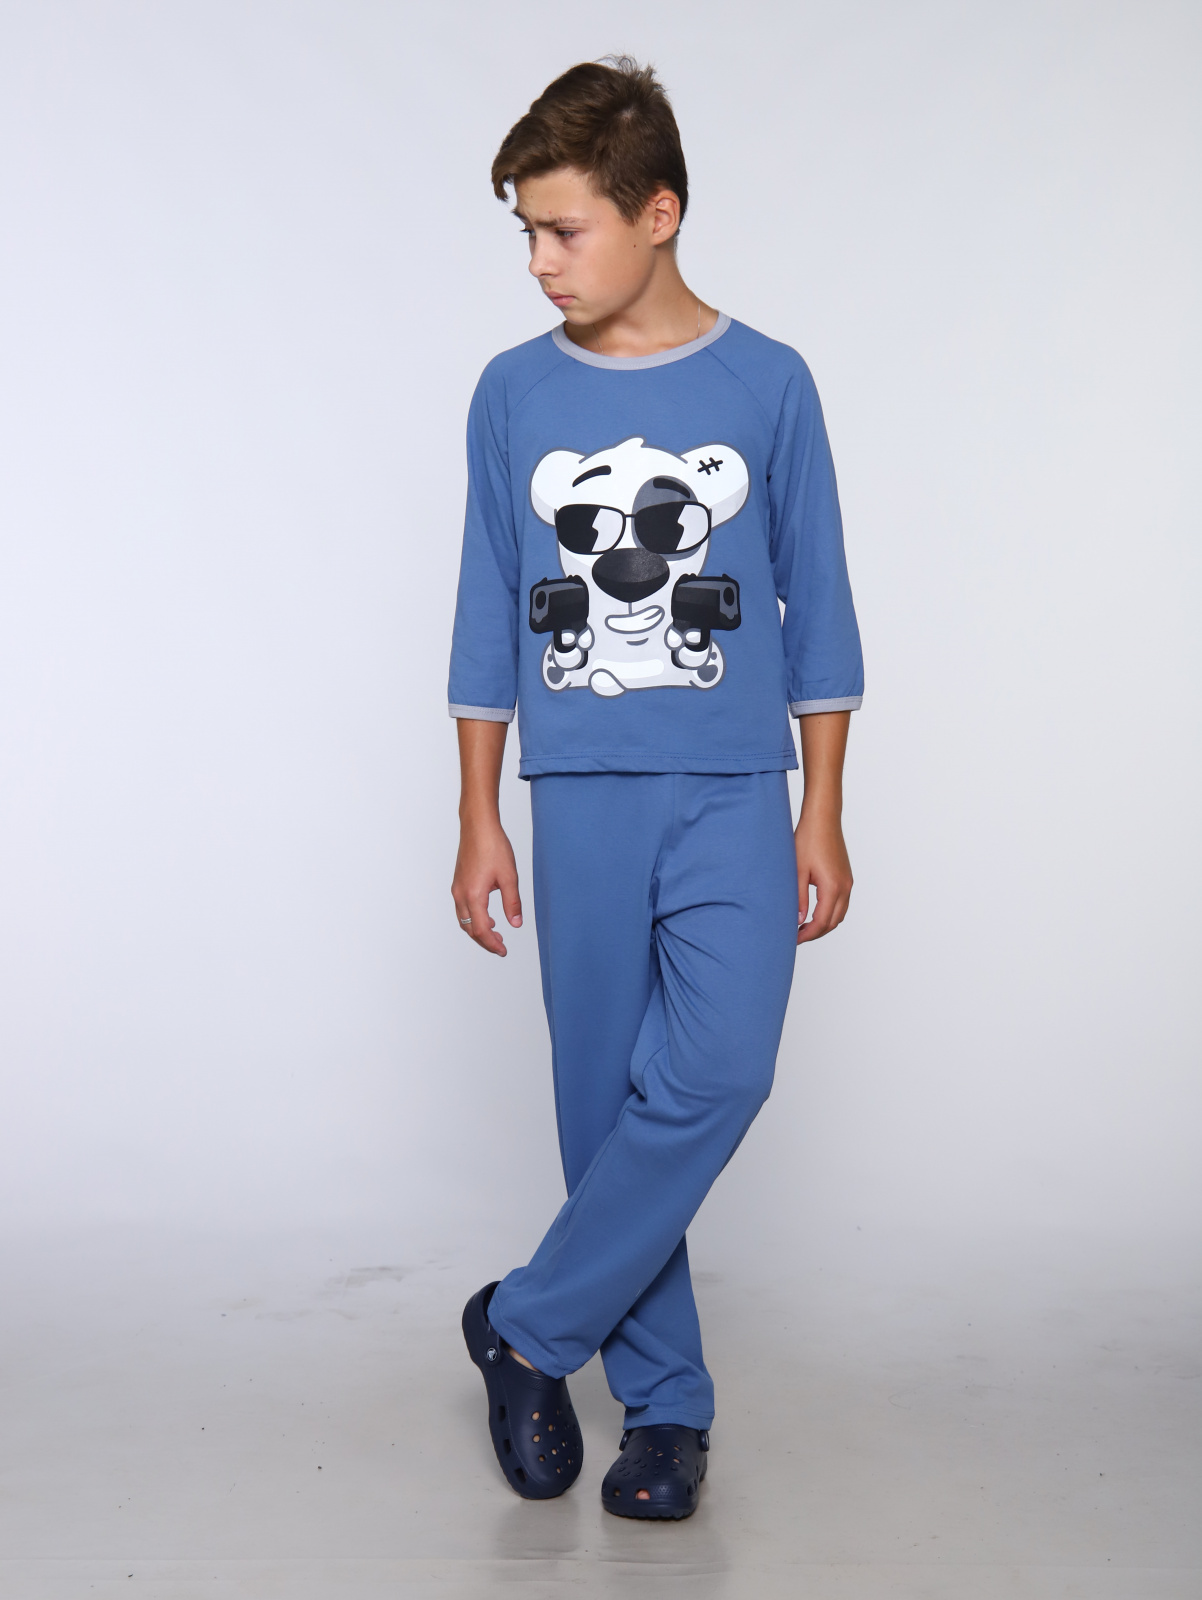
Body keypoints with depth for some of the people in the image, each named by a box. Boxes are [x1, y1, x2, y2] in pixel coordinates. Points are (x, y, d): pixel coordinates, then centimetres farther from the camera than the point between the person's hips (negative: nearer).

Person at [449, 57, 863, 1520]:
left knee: (716, 1071, -16)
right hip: (581, 797, 2)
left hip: (732, 795, -1)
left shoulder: (767, 385, 1)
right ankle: (664, 1400, 19)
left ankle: (528, 1329, 3)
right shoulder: (514, 396, 5)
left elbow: (817, 612, 4)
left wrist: (823, 819, 1)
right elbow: (488, 622, 8)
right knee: (604, 1098, 4)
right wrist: (479, 821, 6)